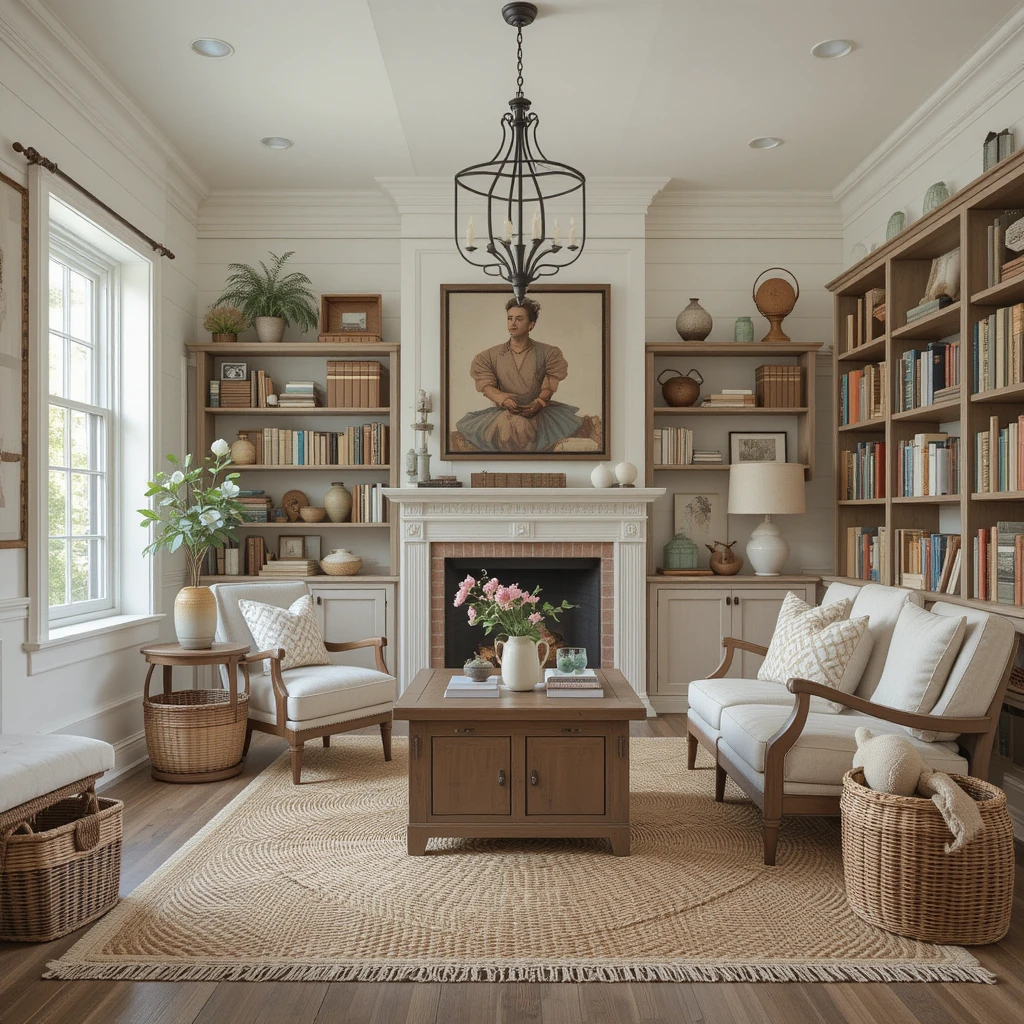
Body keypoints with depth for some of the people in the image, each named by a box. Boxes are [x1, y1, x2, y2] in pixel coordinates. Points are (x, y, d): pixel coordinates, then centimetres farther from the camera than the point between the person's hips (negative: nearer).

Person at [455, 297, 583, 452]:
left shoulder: (547, 353, 6)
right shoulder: (491, 355, 8)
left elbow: (548, 387, -2)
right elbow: (487, 386, -3)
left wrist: (539, 403, -24)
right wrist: (505, 400, -23)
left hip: (536, 411, 0)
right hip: (502, 411, 0)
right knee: (504, 428, -30)